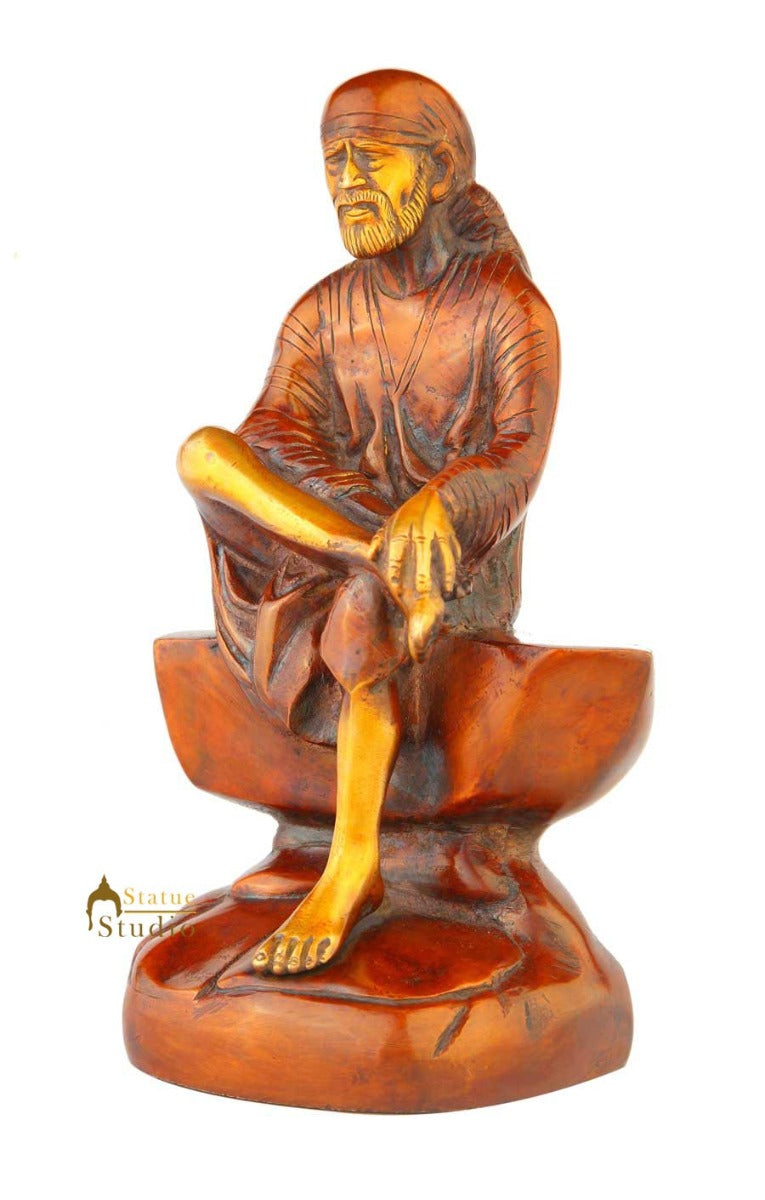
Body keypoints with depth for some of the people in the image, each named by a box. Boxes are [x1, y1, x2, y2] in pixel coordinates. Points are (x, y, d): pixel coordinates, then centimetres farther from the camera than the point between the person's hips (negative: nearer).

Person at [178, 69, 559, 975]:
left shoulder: (510, 309, -5)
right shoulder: (322, 313, 7)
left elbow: (518, 460, -19)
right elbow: (272, 438, -10)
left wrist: (436, 504, -43)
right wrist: (387, 527, -30)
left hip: (470, 567, -3)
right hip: (321, 552, 4)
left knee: (366, 605, -40)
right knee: (201, 455, -22)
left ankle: (351, 871, -37)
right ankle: (397, 567, -34)